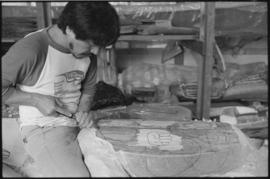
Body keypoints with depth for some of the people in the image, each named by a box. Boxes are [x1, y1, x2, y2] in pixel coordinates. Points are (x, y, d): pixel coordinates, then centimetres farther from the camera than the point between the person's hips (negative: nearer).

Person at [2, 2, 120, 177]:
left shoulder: (86, 49, -1)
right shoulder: (29, 50, -22)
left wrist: (84, 108, -4)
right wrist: (36, 99, -20)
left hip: (79, 124, 7)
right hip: (43, 129, -6)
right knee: (77, 173, -25)